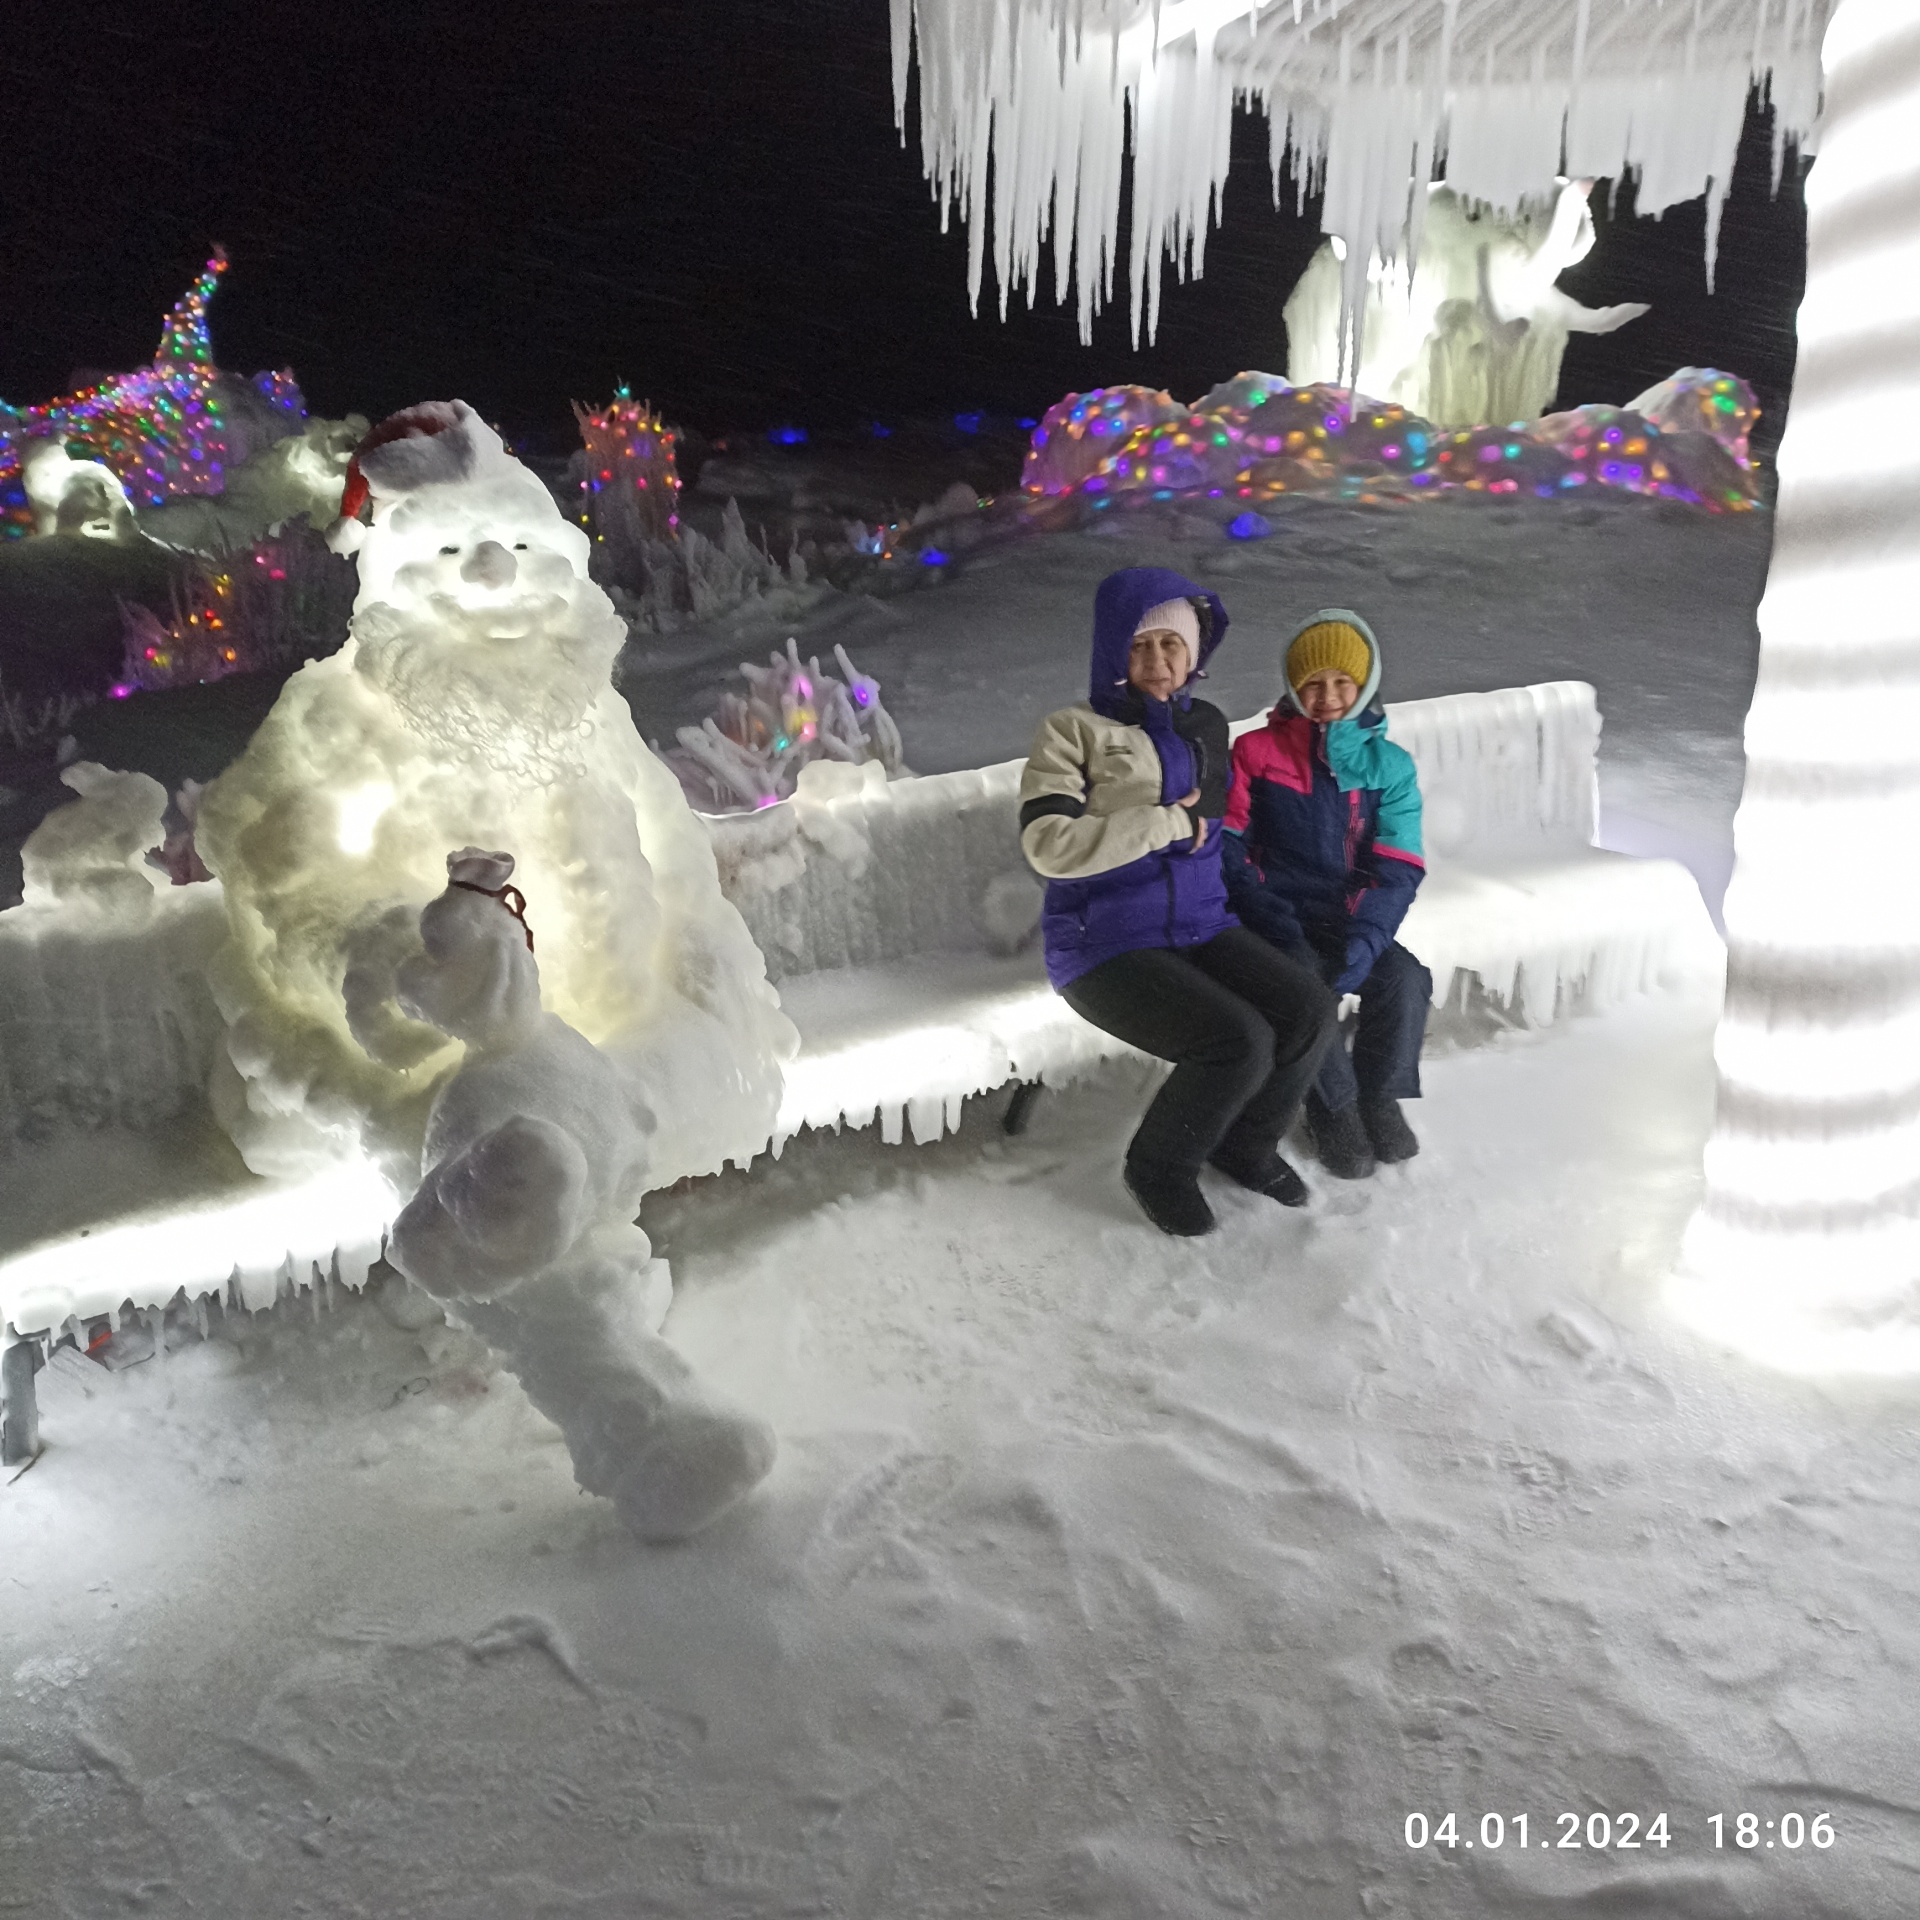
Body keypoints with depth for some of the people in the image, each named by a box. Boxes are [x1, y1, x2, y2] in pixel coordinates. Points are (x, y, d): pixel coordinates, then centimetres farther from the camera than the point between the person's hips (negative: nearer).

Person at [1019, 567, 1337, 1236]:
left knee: (1307, 1010, -16)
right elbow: (1048, 846, -18)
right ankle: (1159, 1169, 2)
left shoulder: (1207, 725, 15)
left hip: (1200, 924, 6)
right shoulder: (1075, 730, -4)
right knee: (1240, 1040, -26)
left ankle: (1244, 1144, 12)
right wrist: (1171, 823, -14)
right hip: (1106, 945, -6)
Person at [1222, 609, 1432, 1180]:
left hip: (1349, 918, 2)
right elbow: (1229, 848, -5)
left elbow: (1398, 870, -3)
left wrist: (1364, 939, -22)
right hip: (1277, 917, -2)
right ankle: (1334, 1107, -8)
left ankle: (1379, 1096, 0)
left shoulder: (1389, 764, 4)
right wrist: (1280, 930, -18)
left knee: (1405, 979, -26)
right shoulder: (1257, 751, 0)